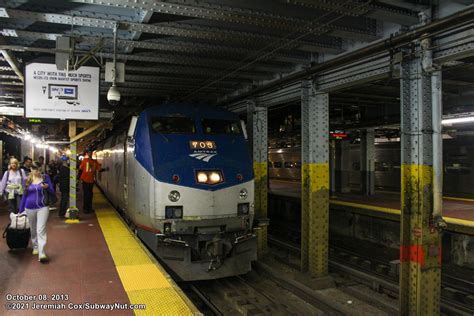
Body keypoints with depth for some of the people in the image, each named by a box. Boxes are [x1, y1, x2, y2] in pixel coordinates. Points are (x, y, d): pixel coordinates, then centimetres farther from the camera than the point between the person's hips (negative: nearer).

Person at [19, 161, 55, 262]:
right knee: (33, 230, 17)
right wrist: (21, 210, 14)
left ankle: (41, 254, -15)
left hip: (42, 207, -3)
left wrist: (47, 187, -24)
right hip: (30, 208, 3)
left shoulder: (45, 177, -3)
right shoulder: (27, 180, 3)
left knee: (41, 230, -11)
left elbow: (53, 192, -2)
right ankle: (35, 247, 37)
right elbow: (24, 195, 12)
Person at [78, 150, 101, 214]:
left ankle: (89, 208, 20)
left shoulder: (95, 161, 6)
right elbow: (80, 169, -5)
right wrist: (79, 178, -7)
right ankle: (85, 208, 10)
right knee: (86, 194, 0)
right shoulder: (84, 160, -6)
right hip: (85, 180, -4)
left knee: (90, 194, 11)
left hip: (91, 180, 4)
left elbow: (99, 168, 2)